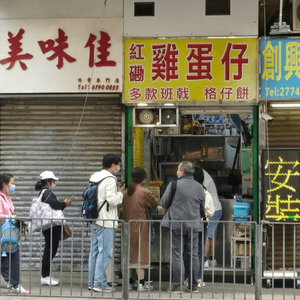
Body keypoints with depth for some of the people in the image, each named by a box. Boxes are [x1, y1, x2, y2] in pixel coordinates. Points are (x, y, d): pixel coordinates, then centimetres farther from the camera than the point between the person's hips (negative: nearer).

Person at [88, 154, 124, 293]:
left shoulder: (94, 177, 13)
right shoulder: (110, 179, -13)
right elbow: (112, 200, -19)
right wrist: (120, 192, 0)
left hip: (95, 219, 9)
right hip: (105, 221, -9)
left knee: (94, 251, 13)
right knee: (104, 252, -4)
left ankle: (92, 282, 18)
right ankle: (99, 283, -3)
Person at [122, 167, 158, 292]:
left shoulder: (126, 192, 3)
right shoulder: (144, 192, -13)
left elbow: (123, 208, 10)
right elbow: (155, 205, 0)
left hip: (127, 226, 5)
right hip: (139, 226, -5)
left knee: (129, 253, 13)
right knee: (140, 253, -1)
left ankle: (130, 281, 20)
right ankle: (141, 283, -1)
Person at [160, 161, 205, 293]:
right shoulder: (199, 187, 6)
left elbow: (163, 203, 0)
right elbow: (202, 207, 14)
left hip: (177, 225, -4)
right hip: (194, 226, 4)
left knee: (177, 256, 1)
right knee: (193, 255, 9)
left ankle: (177, 286, 1)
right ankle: (193, 285, 13)